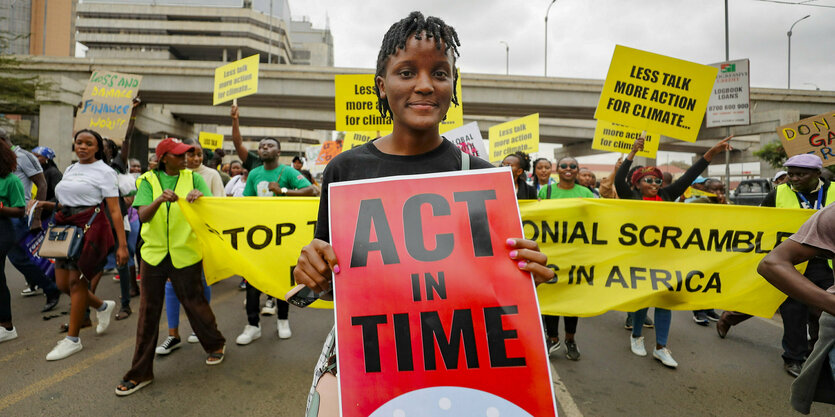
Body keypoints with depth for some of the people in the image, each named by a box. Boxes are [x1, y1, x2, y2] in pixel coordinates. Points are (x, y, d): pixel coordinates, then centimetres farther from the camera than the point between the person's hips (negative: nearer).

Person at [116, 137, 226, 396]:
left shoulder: (193, 178, 1)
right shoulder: (149, 180, 2)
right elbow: (143, 216, -11)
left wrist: (199, 196, -30)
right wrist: (160, 200, -31)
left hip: (185, 253, -1)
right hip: (154, 253, 2)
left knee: (194, 302, 7)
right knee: (148, 311, 8)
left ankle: (216, 345, 33)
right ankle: (140, 373, 20)